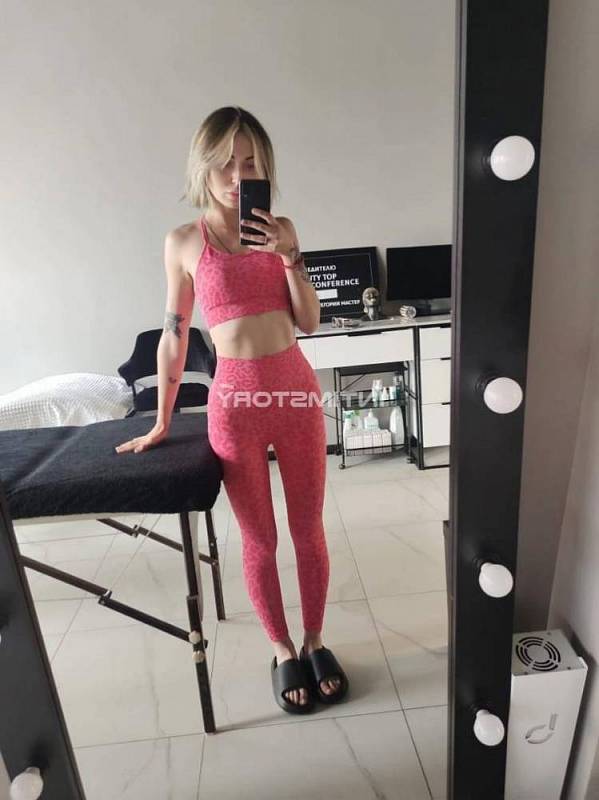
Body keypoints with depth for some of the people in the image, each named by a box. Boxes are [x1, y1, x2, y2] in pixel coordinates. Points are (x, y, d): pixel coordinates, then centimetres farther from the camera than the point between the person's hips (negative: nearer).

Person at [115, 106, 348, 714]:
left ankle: (314, 641, 38)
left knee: (308, 529, 13)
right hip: (235, 401, -2)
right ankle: (282, 651, 36)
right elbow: (173, 337, 4)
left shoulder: (279, 229, 6)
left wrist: (289, 255, -9)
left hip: (297, 390, 2)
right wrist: (161, 422, 8)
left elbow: (309, 322, 4)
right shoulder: (184, 242, 1)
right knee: (259, 540, 11)